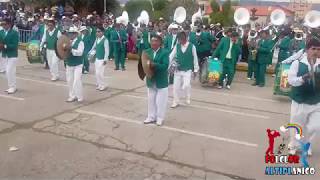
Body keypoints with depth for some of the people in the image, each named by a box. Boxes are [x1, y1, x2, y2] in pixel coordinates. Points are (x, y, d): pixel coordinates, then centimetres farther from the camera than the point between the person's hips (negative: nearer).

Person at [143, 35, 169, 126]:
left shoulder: (165, 52, -12)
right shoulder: (147, 52, 5)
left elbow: (165, 65, -22)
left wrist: (154, 65, -32)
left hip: (161, 81, -5)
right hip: (151, 81, 5)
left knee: (161, 101, 5)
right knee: (151, 100, 15)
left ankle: (160, 118, 19)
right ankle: (151, 117, 29)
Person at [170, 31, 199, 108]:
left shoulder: (192, 46, -7)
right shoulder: (177, 46, 0)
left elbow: (195, 58, -2)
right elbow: (171, 56, -1)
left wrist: (196, 69, 0)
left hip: (187, 70, -3)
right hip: (178, 69, 3)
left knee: (186, 85, -14)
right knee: (176, 86, 5)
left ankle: (188, 97, 18)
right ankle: (176, 102, 21)